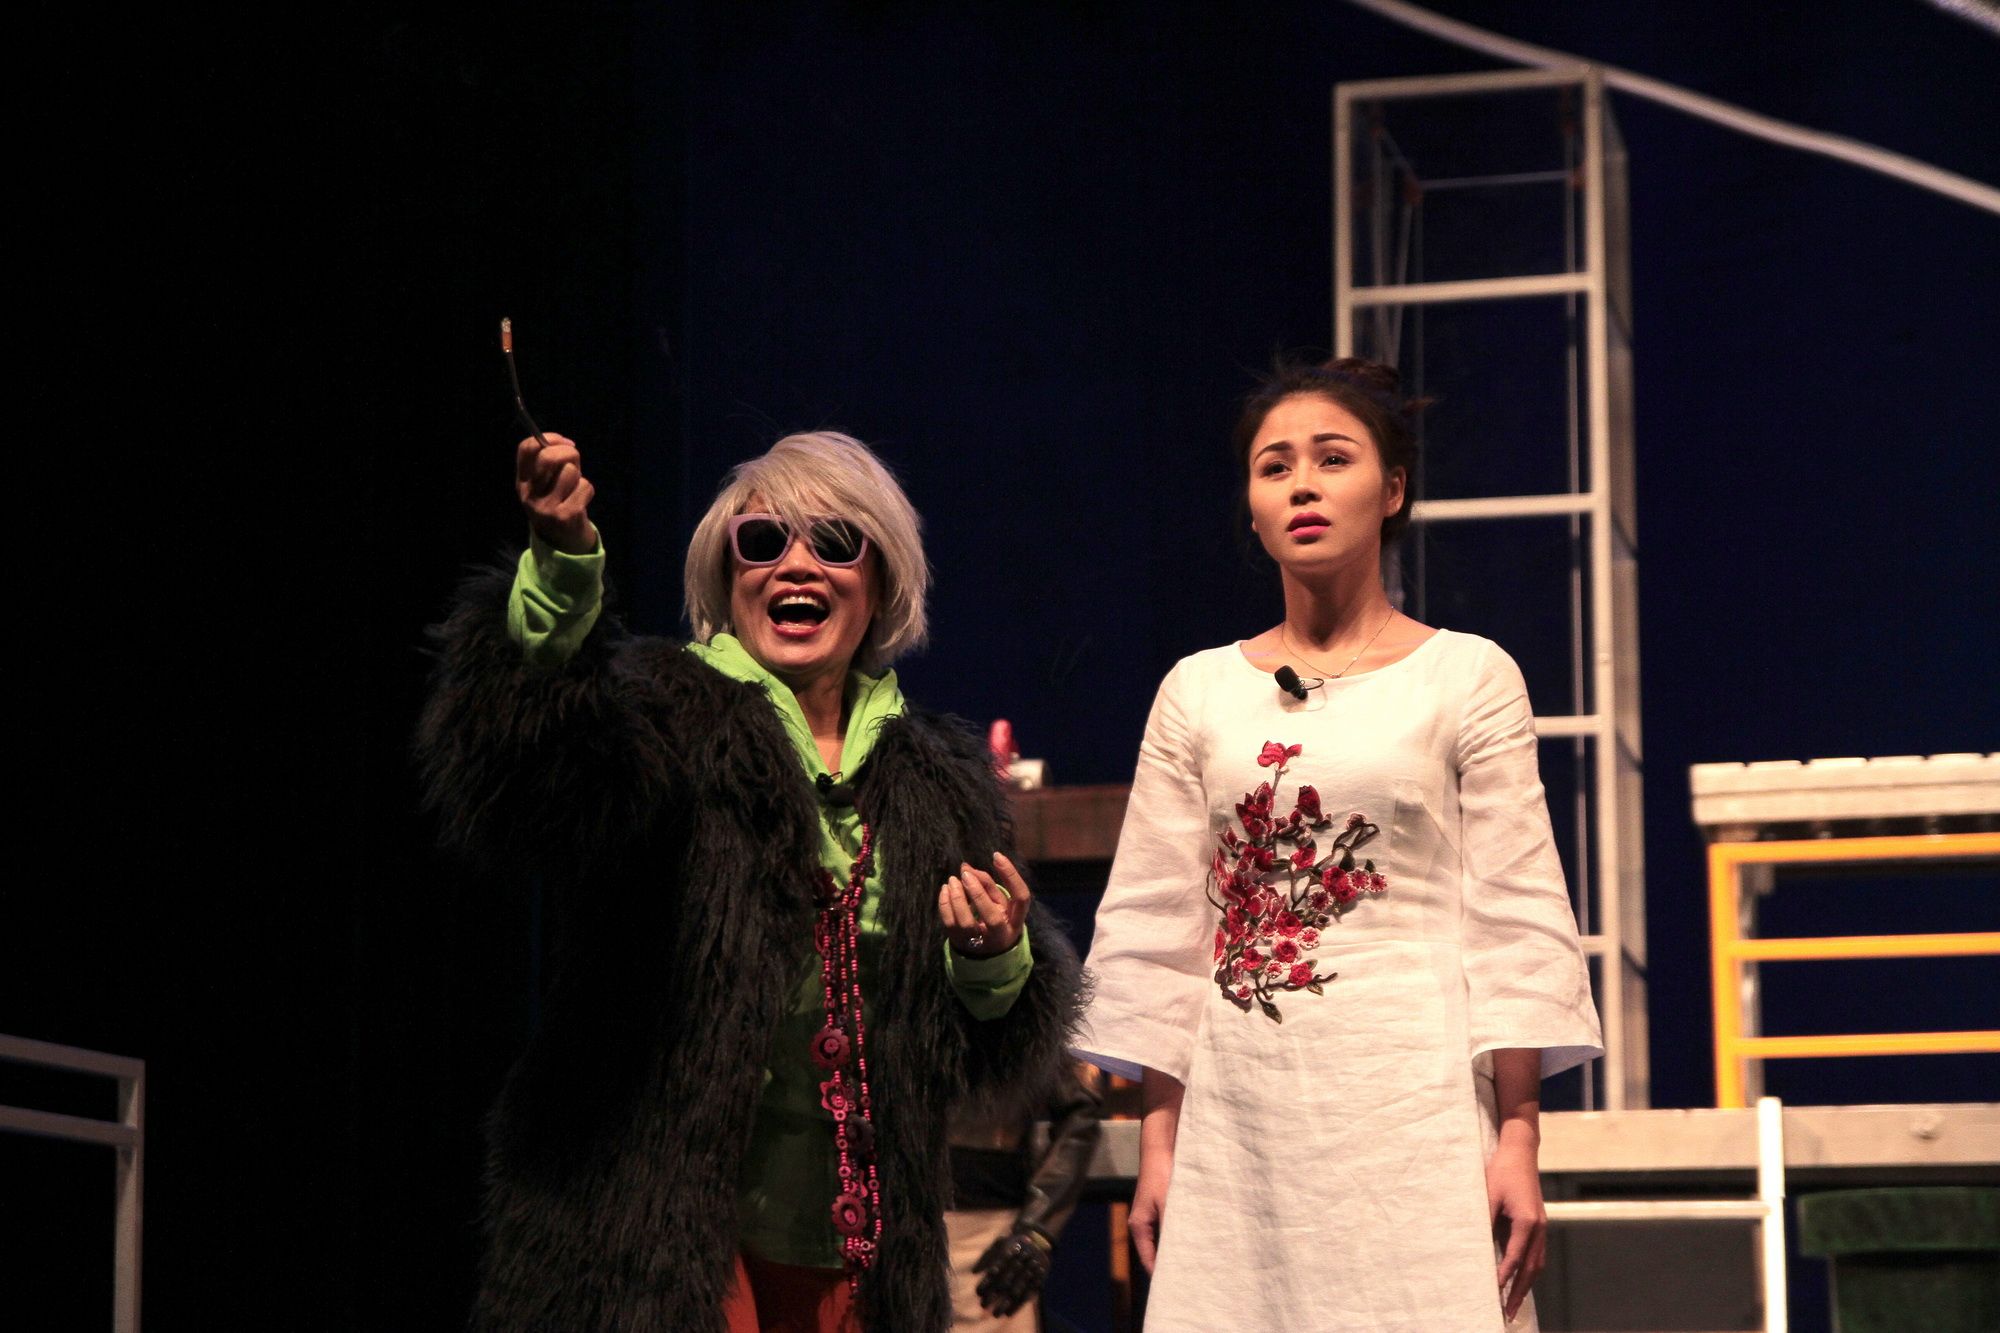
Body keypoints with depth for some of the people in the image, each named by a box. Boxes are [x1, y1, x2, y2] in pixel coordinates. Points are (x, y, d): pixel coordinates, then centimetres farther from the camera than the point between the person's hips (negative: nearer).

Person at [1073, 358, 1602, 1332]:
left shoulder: (1468, 678, 3)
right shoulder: (1198, 692, 10)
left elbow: (1515, 920, -1)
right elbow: (1157, 927, 10)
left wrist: (1518, 1140, -8)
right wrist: (1157, 1143, 4)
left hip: (1409, 1103, -2)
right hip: (1239, 1114, 2)